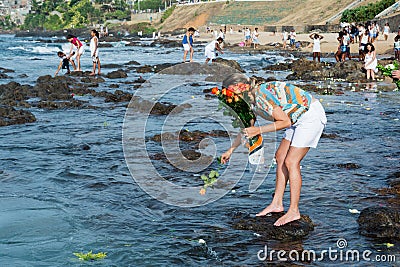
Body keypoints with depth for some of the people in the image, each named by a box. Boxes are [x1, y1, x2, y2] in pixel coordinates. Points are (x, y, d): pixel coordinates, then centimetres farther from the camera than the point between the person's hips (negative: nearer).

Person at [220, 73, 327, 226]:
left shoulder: (262, 96, -25)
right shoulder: (252, 100, 6)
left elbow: (285, 122, -24)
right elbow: (246, 128, 21)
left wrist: (258, 131, -24)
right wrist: (231, 150, 26)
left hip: (312, 116, -10)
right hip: (299, 119, 10)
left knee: (291, 162, -12)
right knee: (280, 157, 8)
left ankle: (294, 211, -6)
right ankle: (277, 203, 14)